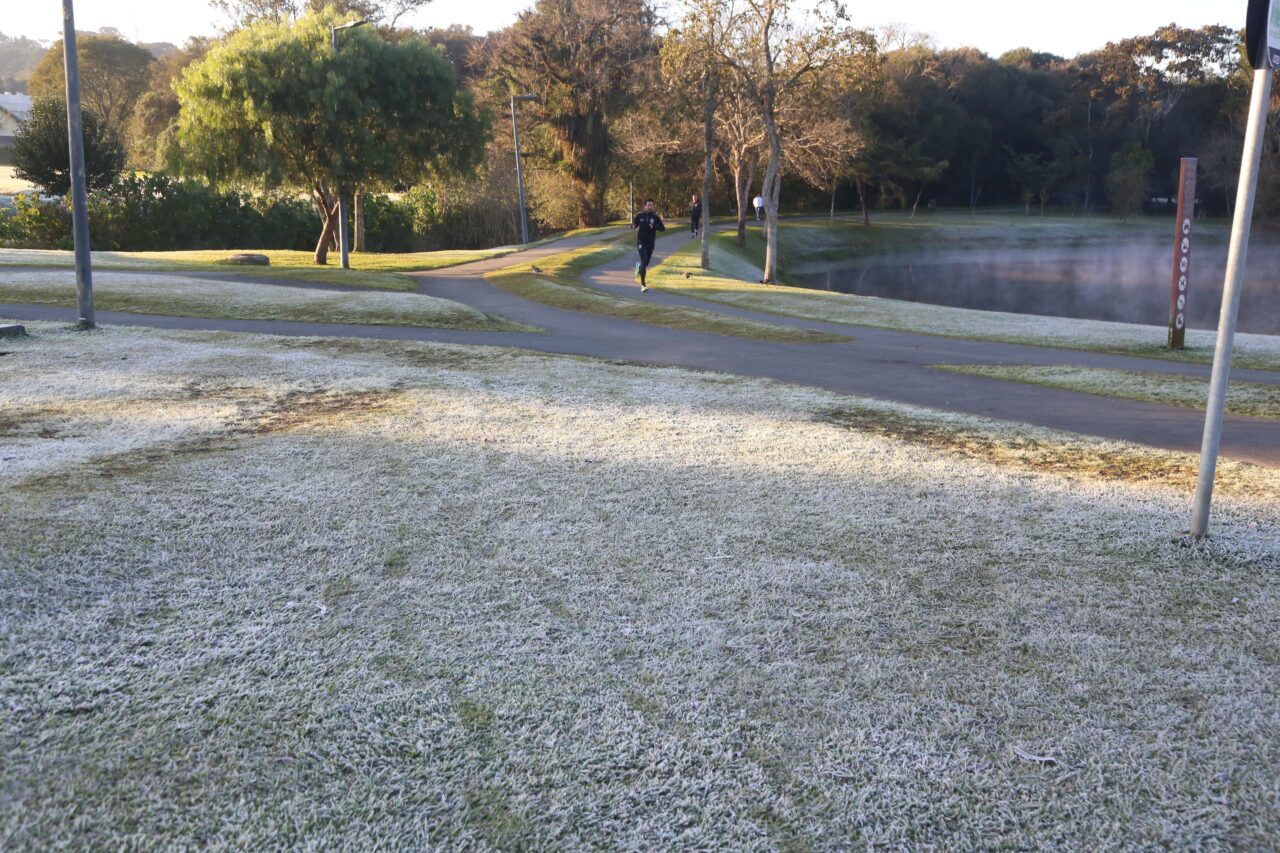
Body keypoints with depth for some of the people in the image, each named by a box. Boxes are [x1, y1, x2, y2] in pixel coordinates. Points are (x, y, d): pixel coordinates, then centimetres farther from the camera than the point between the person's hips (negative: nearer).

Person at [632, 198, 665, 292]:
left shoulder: (655, 217, -2)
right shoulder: (640, 215, 0)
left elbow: (663, 228, -3)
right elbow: (634, 225, 12)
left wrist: (654, 227, -21)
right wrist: (633, 225, -12)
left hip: (650, 243, 2)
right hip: (641, 242, -2)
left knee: (646, 263, 13)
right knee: (644, 262, -15)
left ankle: (639, 267, 51)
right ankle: (643, 285, -11)